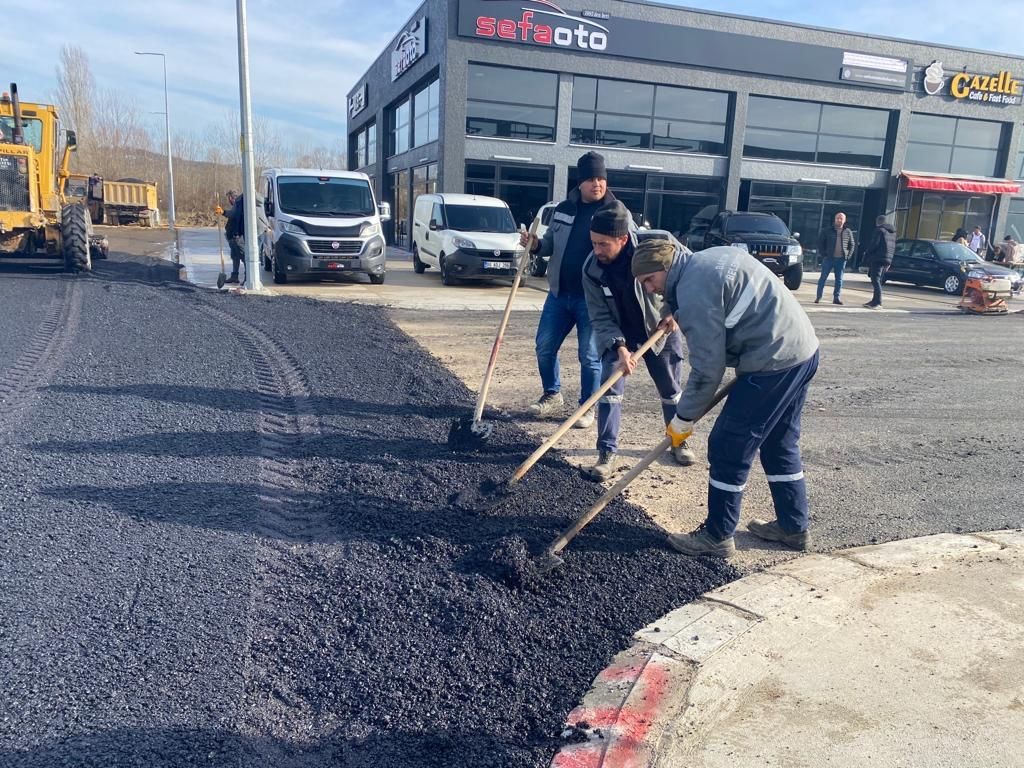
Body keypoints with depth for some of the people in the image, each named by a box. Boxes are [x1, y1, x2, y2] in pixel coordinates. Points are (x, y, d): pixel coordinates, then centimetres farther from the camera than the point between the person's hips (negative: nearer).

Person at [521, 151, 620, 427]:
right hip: (559, 294, 5)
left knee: (589, 356, 2)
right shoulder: (563, 209, 9)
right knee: (545, 347, 9)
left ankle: (588, 408, 17)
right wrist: (536, 245, -3)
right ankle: (552, 395, 30)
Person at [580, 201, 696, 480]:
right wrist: (619, 347, -32)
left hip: (660, 330, 0)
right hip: (617, 335, 1)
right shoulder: (591, 269, -21)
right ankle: (607, 452, -1)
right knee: (609, 389, -11)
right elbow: (600, 318, -17)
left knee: (671, 390, 11)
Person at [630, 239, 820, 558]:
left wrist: (683, 420, -5)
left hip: (774, 362, -10)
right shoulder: (713, 256, 14)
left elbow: (707, 368, -15)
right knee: (781, 444, 20)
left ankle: (717, 536, 9)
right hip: (803, 350, 11)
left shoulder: (694, 290, -16)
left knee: (728, 447, -2)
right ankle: (794, 526, 32)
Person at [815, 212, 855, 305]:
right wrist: (823, 254, -4)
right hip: (828, 258, -2)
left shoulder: (848, 232, 8)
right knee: (823, 277, -1)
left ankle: (836, 298, 10)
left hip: (841, 259, 2)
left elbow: (852, 245, 14)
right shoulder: (828, 231, 3)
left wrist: (848, 255, 1)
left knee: (839, 279, 4)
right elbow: (820, 242, 5)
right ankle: (818, 297, 3)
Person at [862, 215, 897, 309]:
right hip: (888, 260, 9)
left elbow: (874, 244, -15)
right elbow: (893, 247, 18)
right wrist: (889, 259, 18)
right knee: (878, 281, 15)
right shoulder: (893, 232, 18)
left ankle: (878, 302, -17)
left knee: (876, 280, -10)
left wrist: (867, 253, 0)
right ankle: (875, 301, 19)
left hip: (877, 259, -9)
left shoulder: (879, 230, -8)